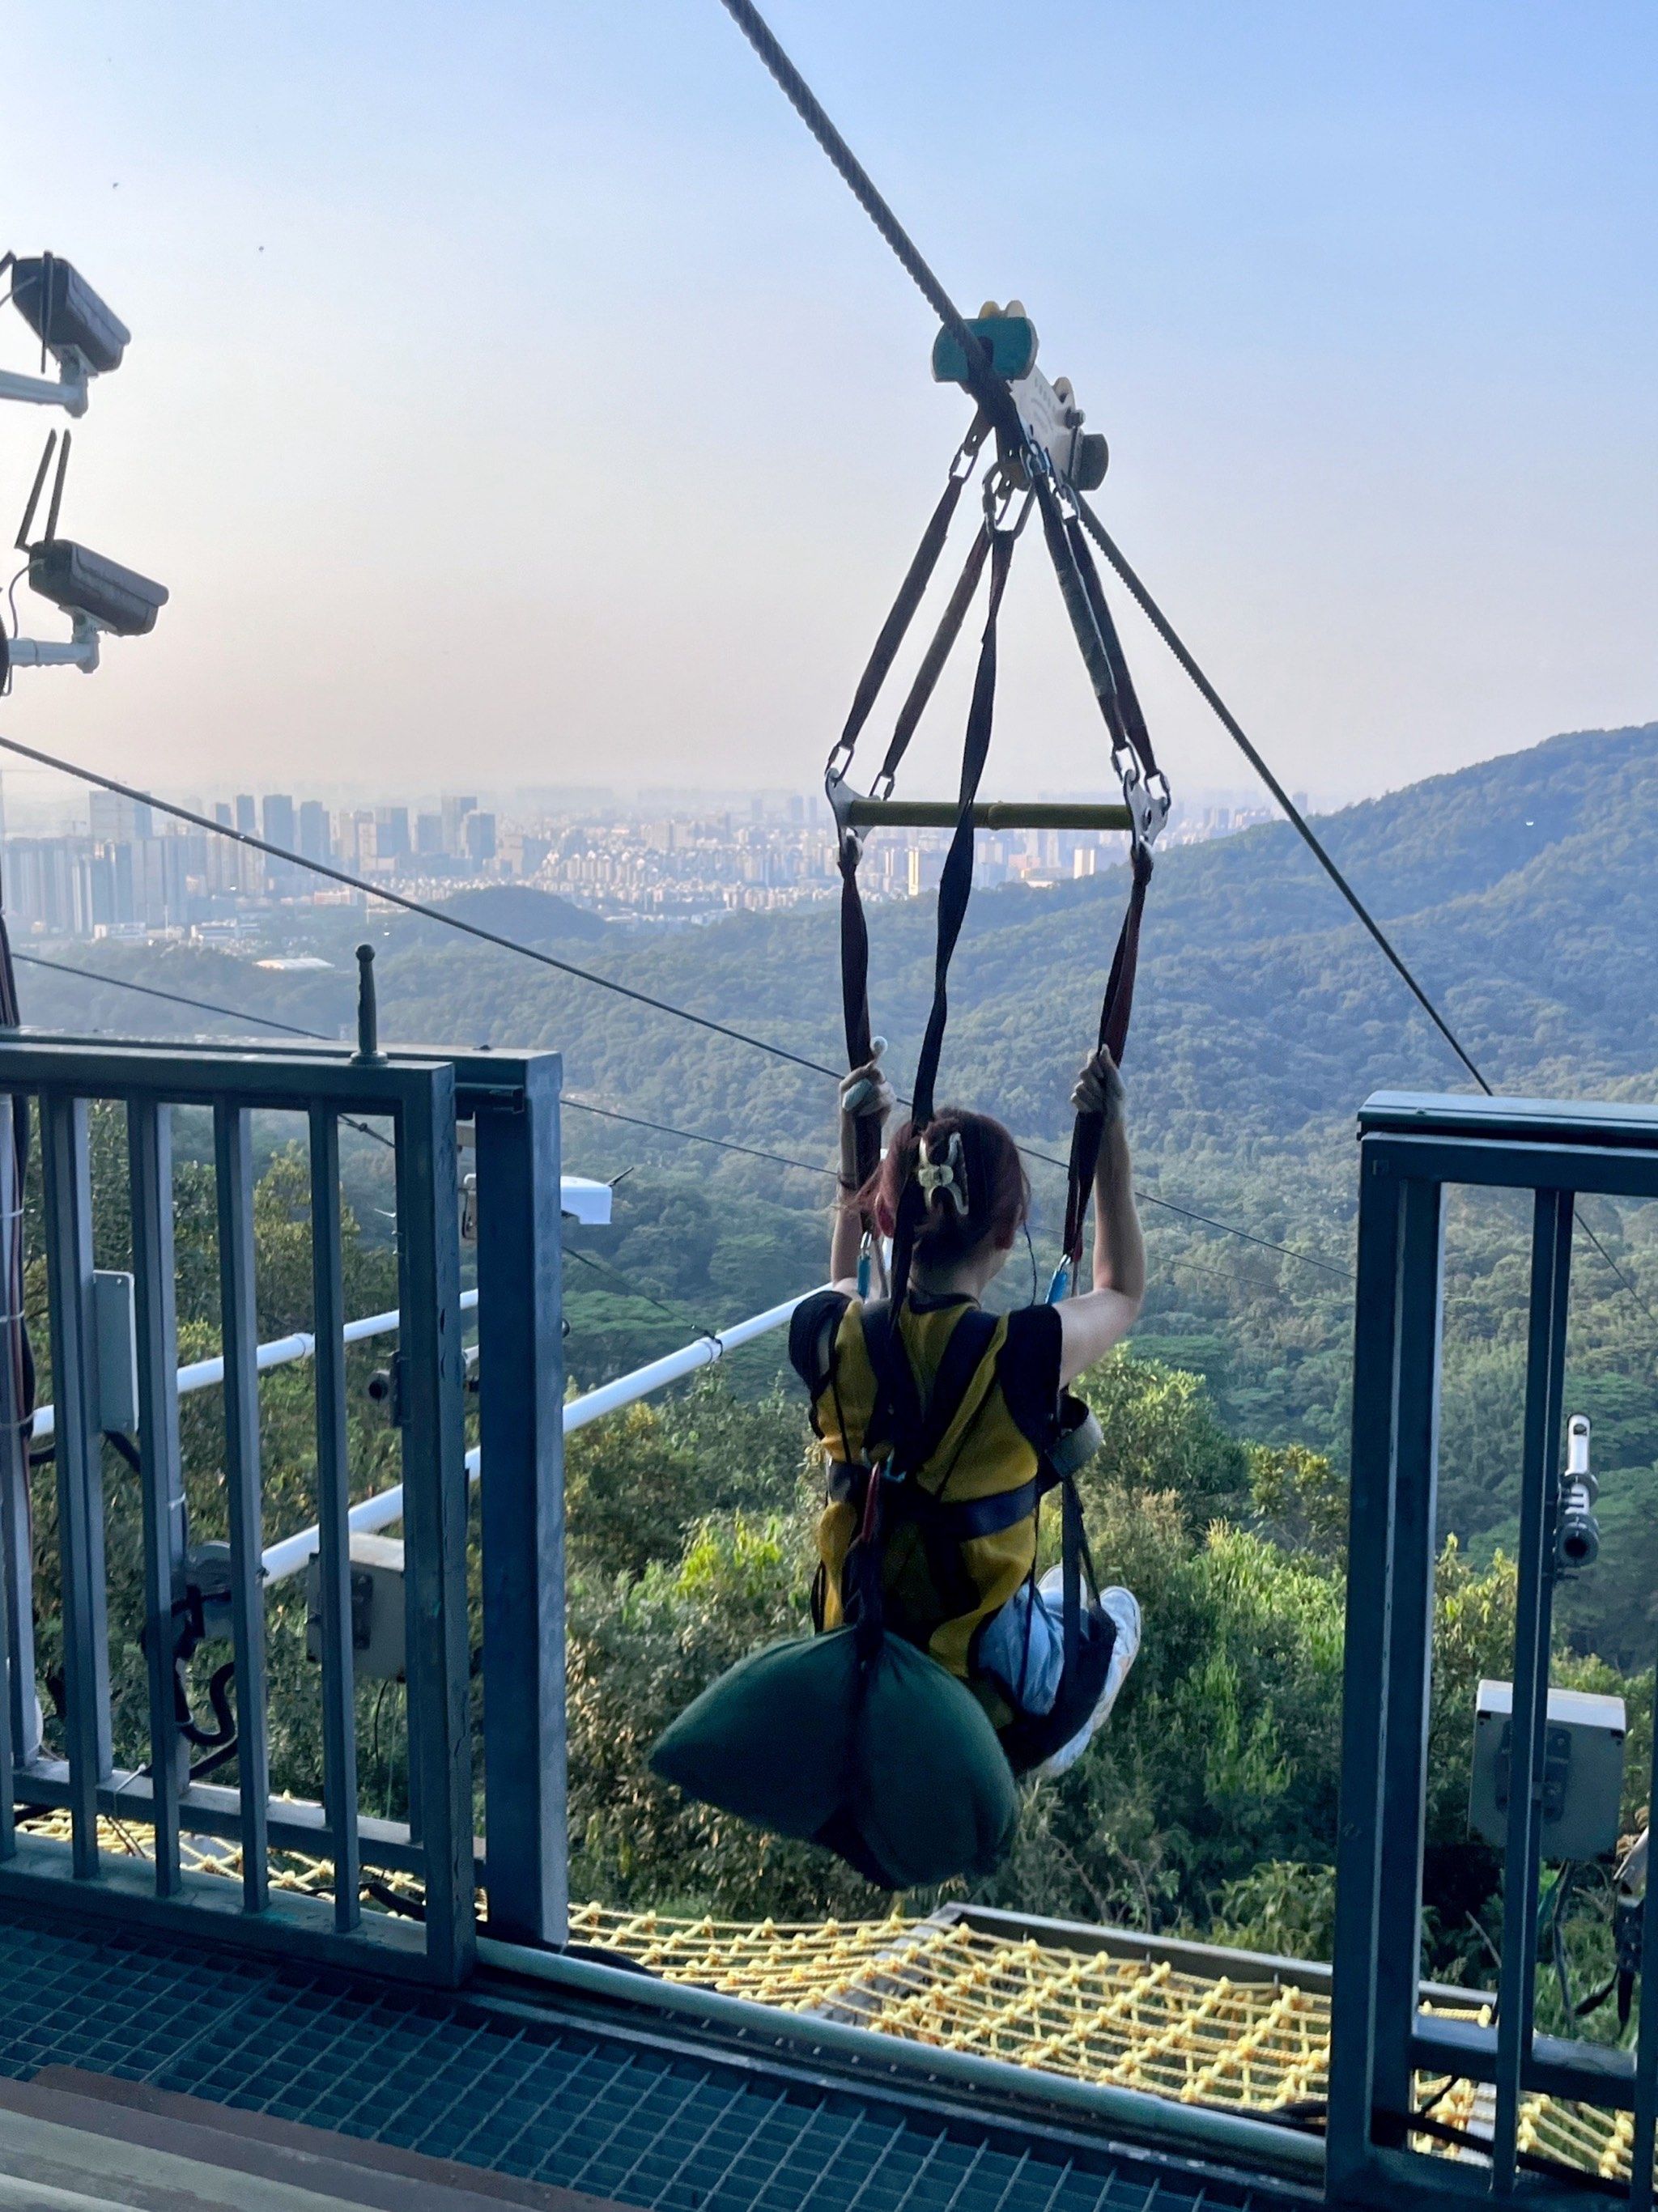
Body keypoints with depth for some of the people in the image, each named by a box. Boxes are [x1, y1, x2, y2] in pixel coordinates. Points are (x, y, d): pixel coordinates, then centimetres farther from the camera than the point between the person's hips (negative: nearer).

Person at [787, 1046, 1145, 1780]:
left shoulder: (828, 1335, -14)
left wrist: (854, 1144, 14)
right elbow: (1122, 1292, 2)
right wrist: (1111, 1141, 4)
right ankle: (1022, 1765, 23)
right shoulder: (1028, 1351, -23)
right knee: (1115, 1608, 30)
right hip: (991, 1691, -3)